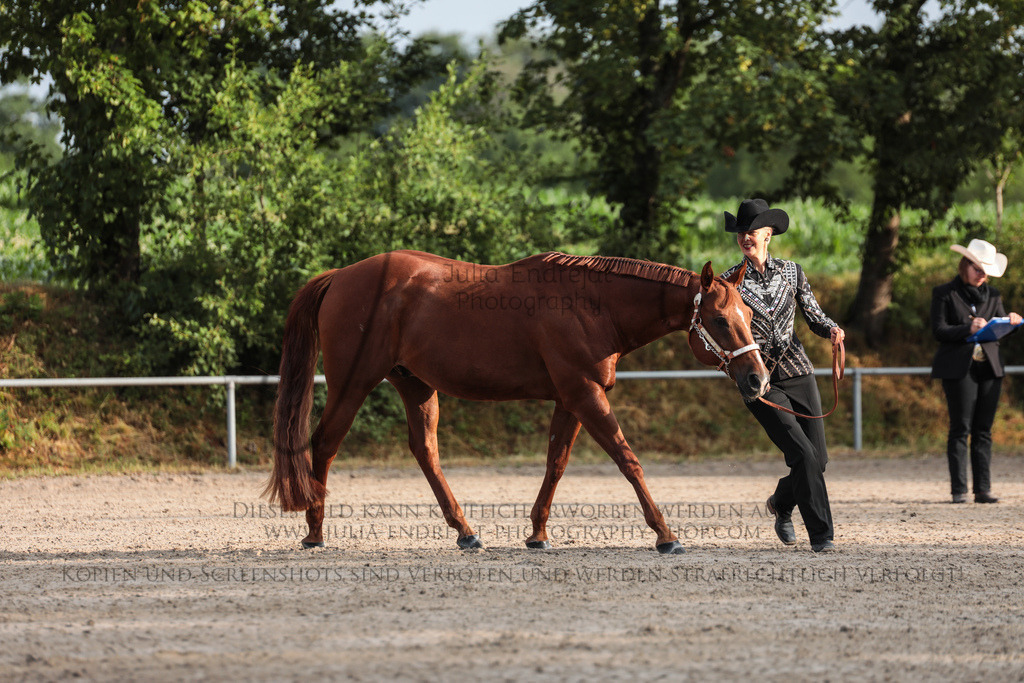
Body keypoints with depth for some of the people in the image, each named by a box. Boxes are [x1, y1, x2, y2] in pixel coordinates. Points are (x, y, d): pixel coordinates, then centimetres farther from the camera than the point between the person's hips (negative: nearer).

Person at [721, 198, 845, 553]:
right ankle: (820, 534, -8)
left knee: (818, 458, 3)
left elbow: (814, 316, 10)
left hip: (798, 373, 3)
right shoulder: (730, 281, -2)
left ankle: (781, 503, 34)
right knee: (803, 454, -17)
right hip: (761, 381, -3)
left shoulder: (791, 272, 5)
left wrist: (832, 329, -13)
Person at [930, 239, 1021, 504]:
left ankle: (983, 489, 5)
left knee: (983, 431, 4)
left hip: (989, 367, 4)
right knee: (960, 430, -6)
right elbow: (938, 331, -5)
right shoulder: (944, 293, 2)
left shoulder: (992, 295, 16)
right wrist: (968, 329, -19)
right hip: (958, 369, -4)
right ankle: (959, 490, -4)